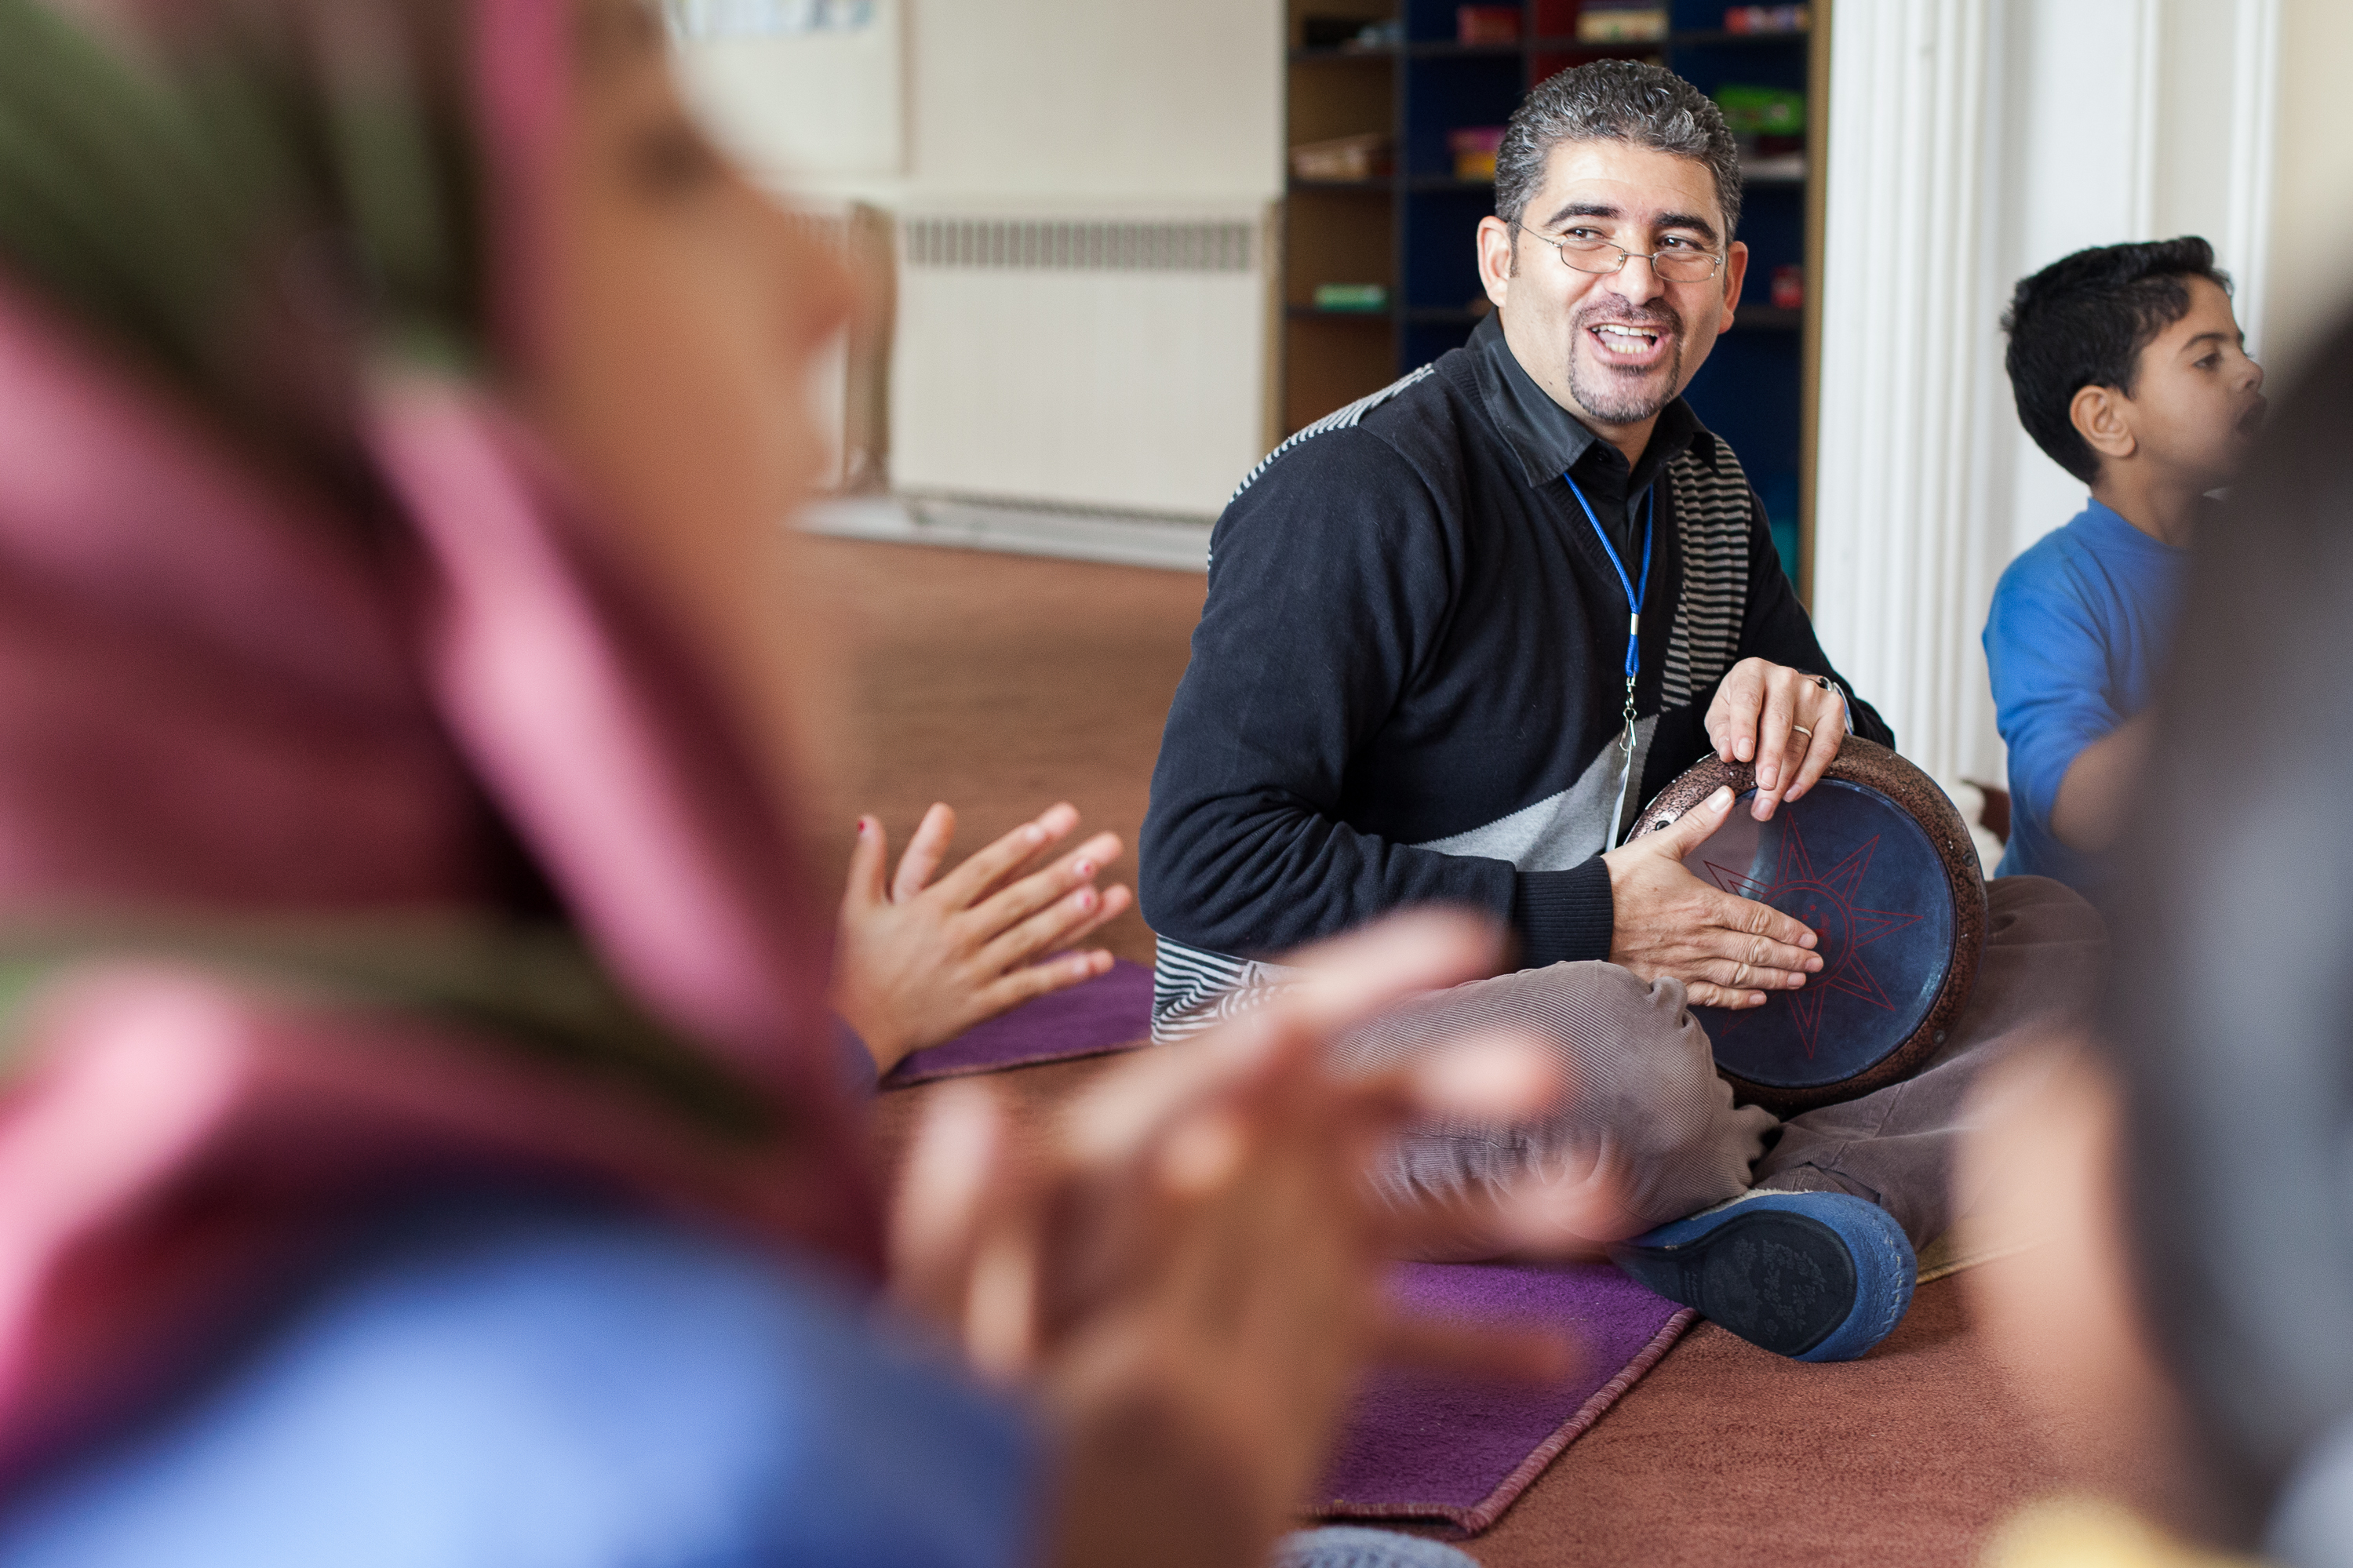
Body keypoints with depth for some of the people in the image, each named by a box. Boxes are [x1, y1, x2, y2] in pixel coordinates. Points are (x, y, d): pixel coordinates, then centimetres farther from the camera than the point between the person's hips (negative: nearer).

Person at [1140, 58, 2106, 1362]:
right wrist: (1576, 924, -22)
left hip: (1623, 990, 9)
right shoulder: (1360, 493, -18)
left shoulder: (1700, 483, 8)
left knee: (2051, 931, -1)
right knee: (1625, 1057, -43)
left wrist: (1791, 706, -7)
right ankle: (1775, 1175, -10)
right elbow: (1205, 865, -23)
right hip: (1303, 1031, -8)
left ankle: (1832, 1190, -25)